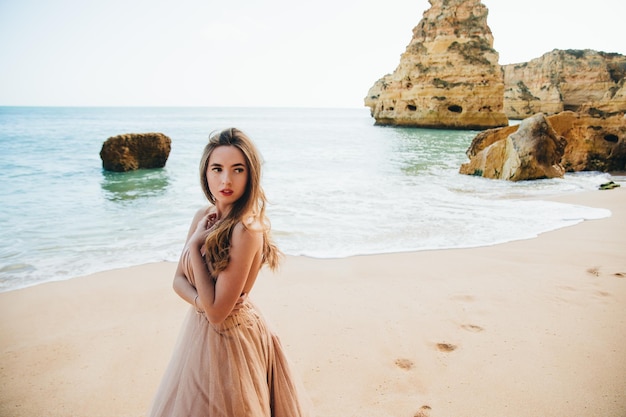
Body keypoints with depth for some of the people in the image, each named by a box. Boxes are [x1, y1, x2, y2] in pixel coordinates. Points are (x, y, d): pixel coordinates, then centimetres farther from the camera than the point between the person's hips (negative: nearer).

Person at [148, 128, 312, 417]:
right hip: (199, 329, 8)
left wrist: (194, 245, -20)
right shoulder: (204, 216, -3)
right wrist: (200, 300, -19)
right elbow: (179, 280, 4)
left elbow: (217, 312, -26)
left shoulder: (246, 229, -27)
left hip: (230, 337, -8)